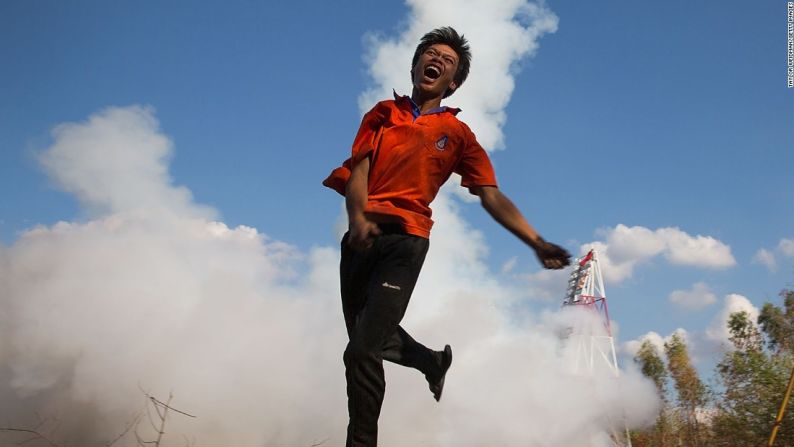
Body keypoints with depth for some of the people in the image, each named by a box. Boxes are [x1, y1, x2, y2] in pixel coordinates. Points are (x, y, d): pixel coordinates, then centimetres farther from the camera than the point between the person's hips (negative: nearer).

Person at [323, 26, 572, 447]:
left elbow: (492, 196, 1)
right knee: (370, 336, 18)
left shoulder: (458, 134, 9)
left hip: (405, 242, -4)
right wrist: (358, 217, -18)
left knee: (362, 351, -14)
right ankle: (434, 361, 43)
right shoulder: (383, 112, 15)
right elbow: (358, 167, 1)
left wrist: (537, 242, -12)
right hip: (361, 235, 4)